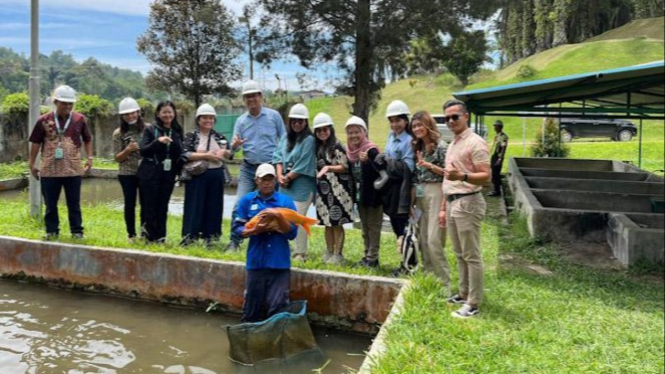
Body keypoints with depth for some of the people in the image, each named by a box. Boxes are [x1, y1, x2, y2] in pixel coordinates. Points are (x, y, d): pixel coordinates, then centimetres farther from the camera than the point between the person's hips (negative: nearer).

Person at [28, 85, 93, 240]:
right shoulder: (44, 120, 0)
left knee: (74, 204, 6)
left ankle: (77, 231, 15)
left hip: (73, 170, 0)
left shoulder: (80, 119, 1)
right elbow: (36, 142, 6)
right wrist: (32, 163, 6)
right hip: (49, 170, 0)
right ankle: (51, 231, 21)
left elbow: (87, 140, 13)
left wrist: (90, 158, 3)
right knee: (50, 204, 9)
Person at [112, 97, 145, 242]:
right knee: (130, 204, 5)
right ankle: (131, 234, 16)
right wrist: (127, 150, -17)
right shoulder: (118, 133, 0)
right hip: (127, 174, 0)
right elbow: (117, 158, -1)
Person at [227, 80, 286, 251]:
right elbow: (234, 147, 5)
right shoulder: (241, 120, 7)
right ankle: (234, 241, 3)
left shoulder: (274, 116, -1)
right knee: (239, 204, -7)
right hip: (248, 168, 2)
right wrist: (235, 145, -20)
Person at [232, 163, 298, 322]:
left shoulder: (286, 201, 1)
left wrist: (278, 217, -19)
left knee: (277, 307, -1)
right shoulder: (246, 201, 5)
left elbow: (292, 233, -3)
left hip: (280, 263, -1)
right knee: (251, 308, 11)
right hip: (256, 262, 1)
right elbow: (237, 228, 2)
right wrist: (256, 230, -15)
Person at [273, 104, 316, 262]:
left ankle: (301, 253, 2)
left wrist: (288, 177, -8)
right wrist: (280, 175, -6)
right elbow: (278, 156, 8)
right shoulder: (286, 137, 12)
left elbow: (304, 166, -13)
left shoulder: (309, 140, -9)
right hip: (285, 184, 7)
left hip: (301, 186, -6)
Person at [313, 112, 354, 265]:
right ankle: (329, 253, 21)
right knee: (327, 222, 11)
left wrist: (328, 167, -20)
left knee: (337, 222, -4)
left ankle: (338, 255, 4)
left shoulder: (337, 147, -8)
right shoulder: (318, 148, 14)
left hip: (337, 189, -7)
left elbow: (345, 167, -10)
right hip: (323, 189, 7)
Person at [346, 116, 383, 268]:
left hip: (373, 194, -8)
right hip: (360, 195, 8)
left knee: (373, 226, 0)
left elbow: (379, 172, -25)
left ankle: (372, 258, 6)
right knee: (364, 227, 16)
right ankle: (367, 255, 27)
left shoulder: (371, 151, -17)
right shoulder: (350, 152, 5)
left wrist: (366, 161, -37)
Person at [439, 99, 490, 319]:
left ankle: (474, 304, 2)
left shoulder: (475, 143, -10)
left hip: (468, 203, -9)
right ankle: (464, 293, 26)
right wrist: (444, 207, 20)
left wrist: (463, 176, -35)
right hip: (452, 203, 9)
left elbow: (486, 176, -18)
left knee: (472, 256, -4)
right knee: (460, 254, 15)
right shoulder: (452, 145, 18)